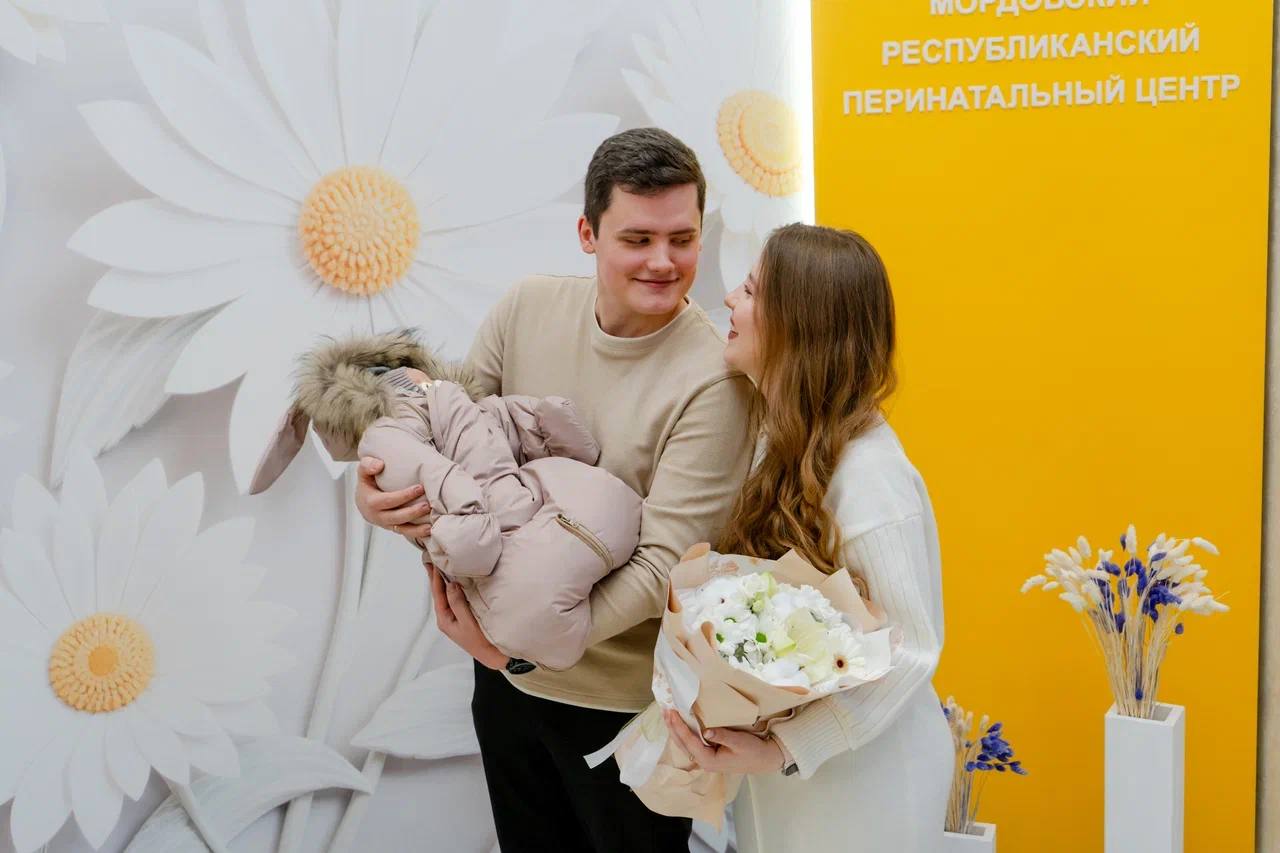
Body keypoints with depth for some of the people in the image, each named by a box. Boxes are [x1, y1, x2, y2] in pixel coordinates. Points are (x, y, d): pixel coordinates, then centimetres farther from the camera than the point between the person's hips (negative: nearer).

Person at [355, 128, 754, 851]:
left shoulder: (713, 380, -23)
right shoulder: (527, 309, -7)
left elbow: (664, 564, -24)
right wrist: (375, 491, -16)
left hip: (626, 703, -5)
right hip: (506, 677, 5)